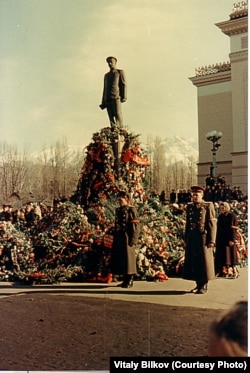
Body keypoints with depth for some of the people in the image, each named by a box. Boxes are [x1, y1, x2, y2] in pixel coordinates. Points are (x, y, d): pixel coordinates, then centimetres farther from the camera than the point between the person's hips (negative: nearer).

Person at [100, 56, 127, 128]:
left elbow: (124, 85, 0)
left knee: (117, 114, -16)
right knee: (111, 116, -3)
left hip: (116, 96, -5)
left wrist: (124, 97, -14)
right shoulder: (106, 75, 26)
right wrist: (103, 102, 14)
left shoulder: (120, 72, 10)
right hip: (108, 98, 5)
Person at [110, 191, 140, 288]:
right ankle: (125, 280, 22)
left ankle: (130, 281, 8)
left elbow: (136, 227, -12)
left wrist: (133, 241, -17)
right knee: (120, 259, 11)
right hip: (119, 239, 8)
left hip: (127, 239, -8)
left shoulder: (131, 210, -8)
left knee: (128, 258, -2)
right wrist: (115, 239, 16)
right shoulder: (119, 210, 14)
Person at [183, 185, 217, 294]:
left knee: (204, 261, 1)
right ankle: (198, 284, 19)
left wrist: (211, 240, -12)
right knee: (193, 261, 7)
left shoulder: (208, 206, -3)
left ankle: (204, 286, 12)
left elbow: (212, 224, -6)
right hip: (192, 239, 5)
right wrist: (186, 240, 11)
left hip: (203, 238, -5)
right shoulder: (189, 206, 12)